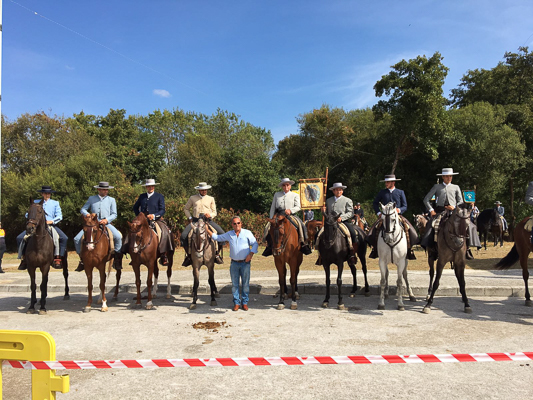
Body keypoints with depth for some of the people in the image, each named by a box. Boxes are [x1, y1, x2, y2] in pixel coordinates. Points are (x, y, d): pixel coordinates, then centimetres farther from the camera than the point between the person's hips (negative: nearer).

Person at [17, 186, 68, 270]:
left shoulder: (55, 203, 16)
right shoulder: (35, 202, 17)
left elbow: (59, 216, 7)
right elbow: (28, 214, 14)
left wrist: (51, 221, -11)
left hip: (51, 225, -1)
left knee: (64, 238, -25)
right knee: (19, 238, -16)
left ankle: (57, 258, -21)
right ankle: (24, 258, -5)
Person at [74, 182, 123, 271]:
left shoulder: (111, 200, 14)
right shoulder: (92, 198, 16)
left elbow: (114, 214, 9)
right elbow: (83, 209, 14)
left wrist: (107, 220, -10)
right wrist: (87, 214, -8)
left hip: (106, 224, -1)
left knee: (118, 237, -28)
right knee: (77, 239, -13)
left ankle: (117, 258, -13)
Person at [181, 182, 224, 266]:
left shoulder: (211, 199, 14)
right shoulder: (193, 198, 12)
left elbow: (214, 212, 14)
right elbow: (186, 209, 21)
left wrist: (210, 215, -10)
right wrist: (190, 217, 5)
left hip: (208, 220, 0)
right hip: (195, 220, 0)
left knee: (222, 234, -20)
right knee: (183, 236, -21)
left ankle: (217, 254, 0)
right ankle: (188, 255, 1)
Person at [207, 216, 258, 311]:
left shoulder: (247, 233, 0)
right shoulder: (229, 234, 7)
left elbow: (255, 244, 1)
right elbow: (217, 237, 16)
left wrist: (251, 254, -12)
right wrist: (208, 230, 8)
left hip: (245, 263, -2)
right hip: (234, 263, 2)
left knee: (245, 284, 3)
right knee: (234, 284, 6)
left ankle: (244, 302, 16)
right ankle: (236, 302, 17)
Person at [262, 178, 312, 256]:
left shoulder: (295, 195, 17)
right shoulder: (277, 194, 20)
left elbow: (298, 207, 4)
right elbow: (272, 208, 18)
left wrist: (290, 210, -17)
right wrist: (271, 219, 7)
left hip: (291, 215, -1)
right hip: (278, 215, 1)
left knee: (300, 225, -29)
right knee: (268, 227, -22)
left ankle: (302, 243, -18)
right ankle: (269, 246, -10)